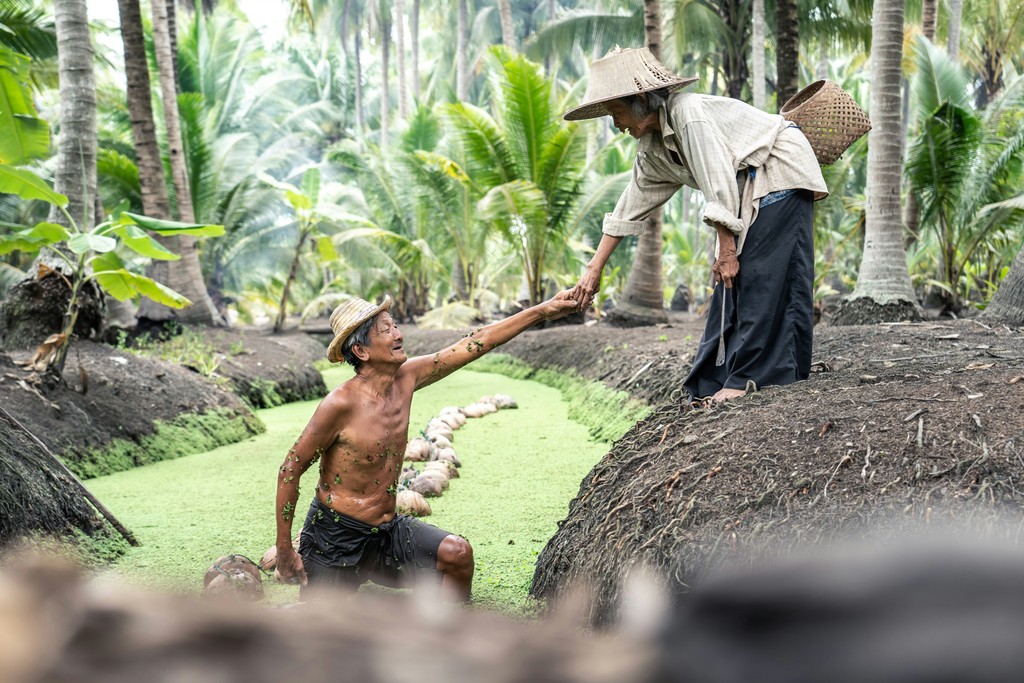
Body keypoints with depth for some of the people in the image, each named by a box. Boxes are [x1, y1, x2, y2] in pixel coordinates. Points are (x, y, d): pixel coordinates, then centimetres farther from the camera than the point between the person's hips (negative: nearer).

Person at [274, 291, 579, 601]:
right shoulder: (341, 403, -22)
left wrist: (542, 311, 0)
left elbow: (476, 343, 1)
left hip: (387, 529, 6)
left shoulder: (405, 378, -3)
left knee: (457, 553, -13)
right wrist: (284, 552, -14)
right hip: (335, 537, -6)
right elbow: (290, 470, -15)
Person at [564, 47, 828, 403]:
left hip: (781, 173, -9)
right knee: (732, 280, 4)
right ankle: (715, 383, 5)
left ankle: (748, 378, -14)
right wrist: (595, 269, 12)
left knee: (760, 276, -14)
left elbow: (719, 184, -25)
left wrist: (727, 250, -21)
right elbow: (630, 207, 12)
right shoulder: (652, 148, 6)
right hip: (752, 186, 9)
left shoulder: (689, 113, -23)